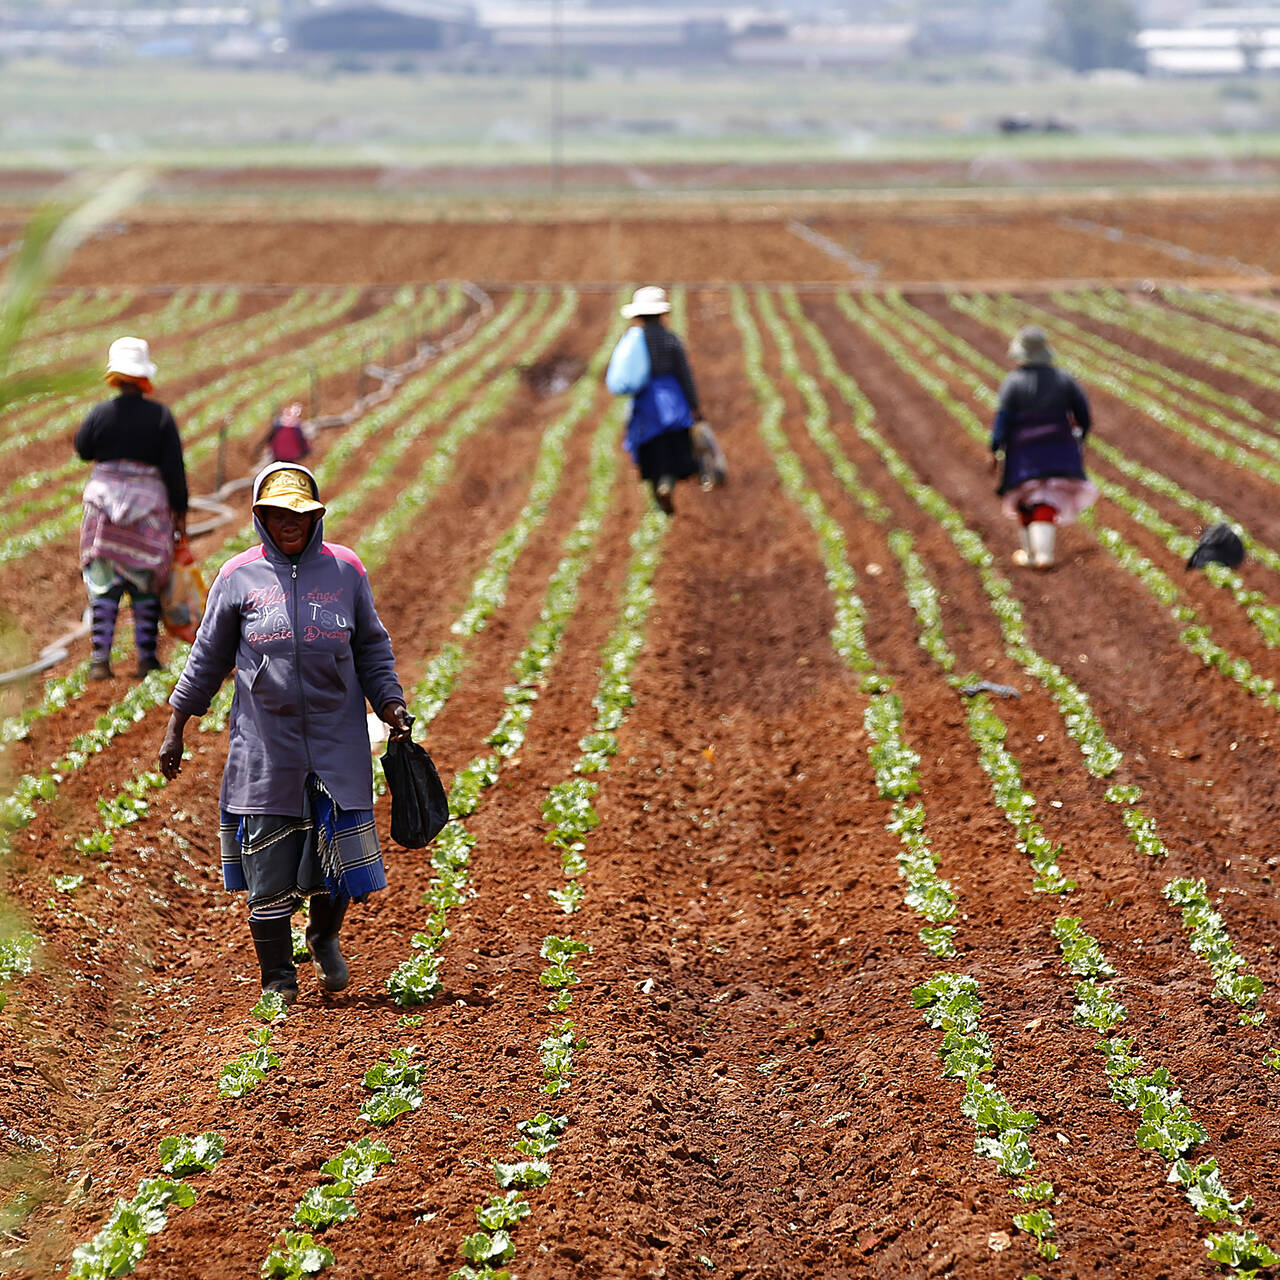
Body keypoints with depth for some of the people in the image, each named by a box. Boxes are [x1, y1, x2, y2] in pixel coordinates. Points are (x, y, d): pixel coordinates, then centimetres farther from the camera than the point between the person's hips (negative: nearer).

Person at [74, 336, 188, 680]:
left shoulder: (100, 413, -5)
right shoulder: (160, 415, -7)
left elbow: (82, 449, 12)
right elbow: (174, 469, -5)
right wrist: (180, 510, 2)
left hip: (104, 500, 1)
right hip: (149, 502, -1)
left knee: (103, 583, 5)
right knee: (146, 583, 8)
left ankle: (100, 660, 0)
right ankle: (147, 659, 10)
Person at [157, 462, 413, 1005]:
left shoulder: (346, 569, 4)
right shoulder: (238, 577, 1)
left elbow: (372, 648, 14)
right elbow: (208, 658, 10)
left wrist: (390, 703, 0)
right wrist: (175, 728, 11)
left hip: (338, 743, 1)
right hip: (265, 746, -1)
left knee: (342, 858, 1)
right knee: (268, 869, 0)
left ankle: (324, 937, 32)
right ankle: (277, 981, 15)